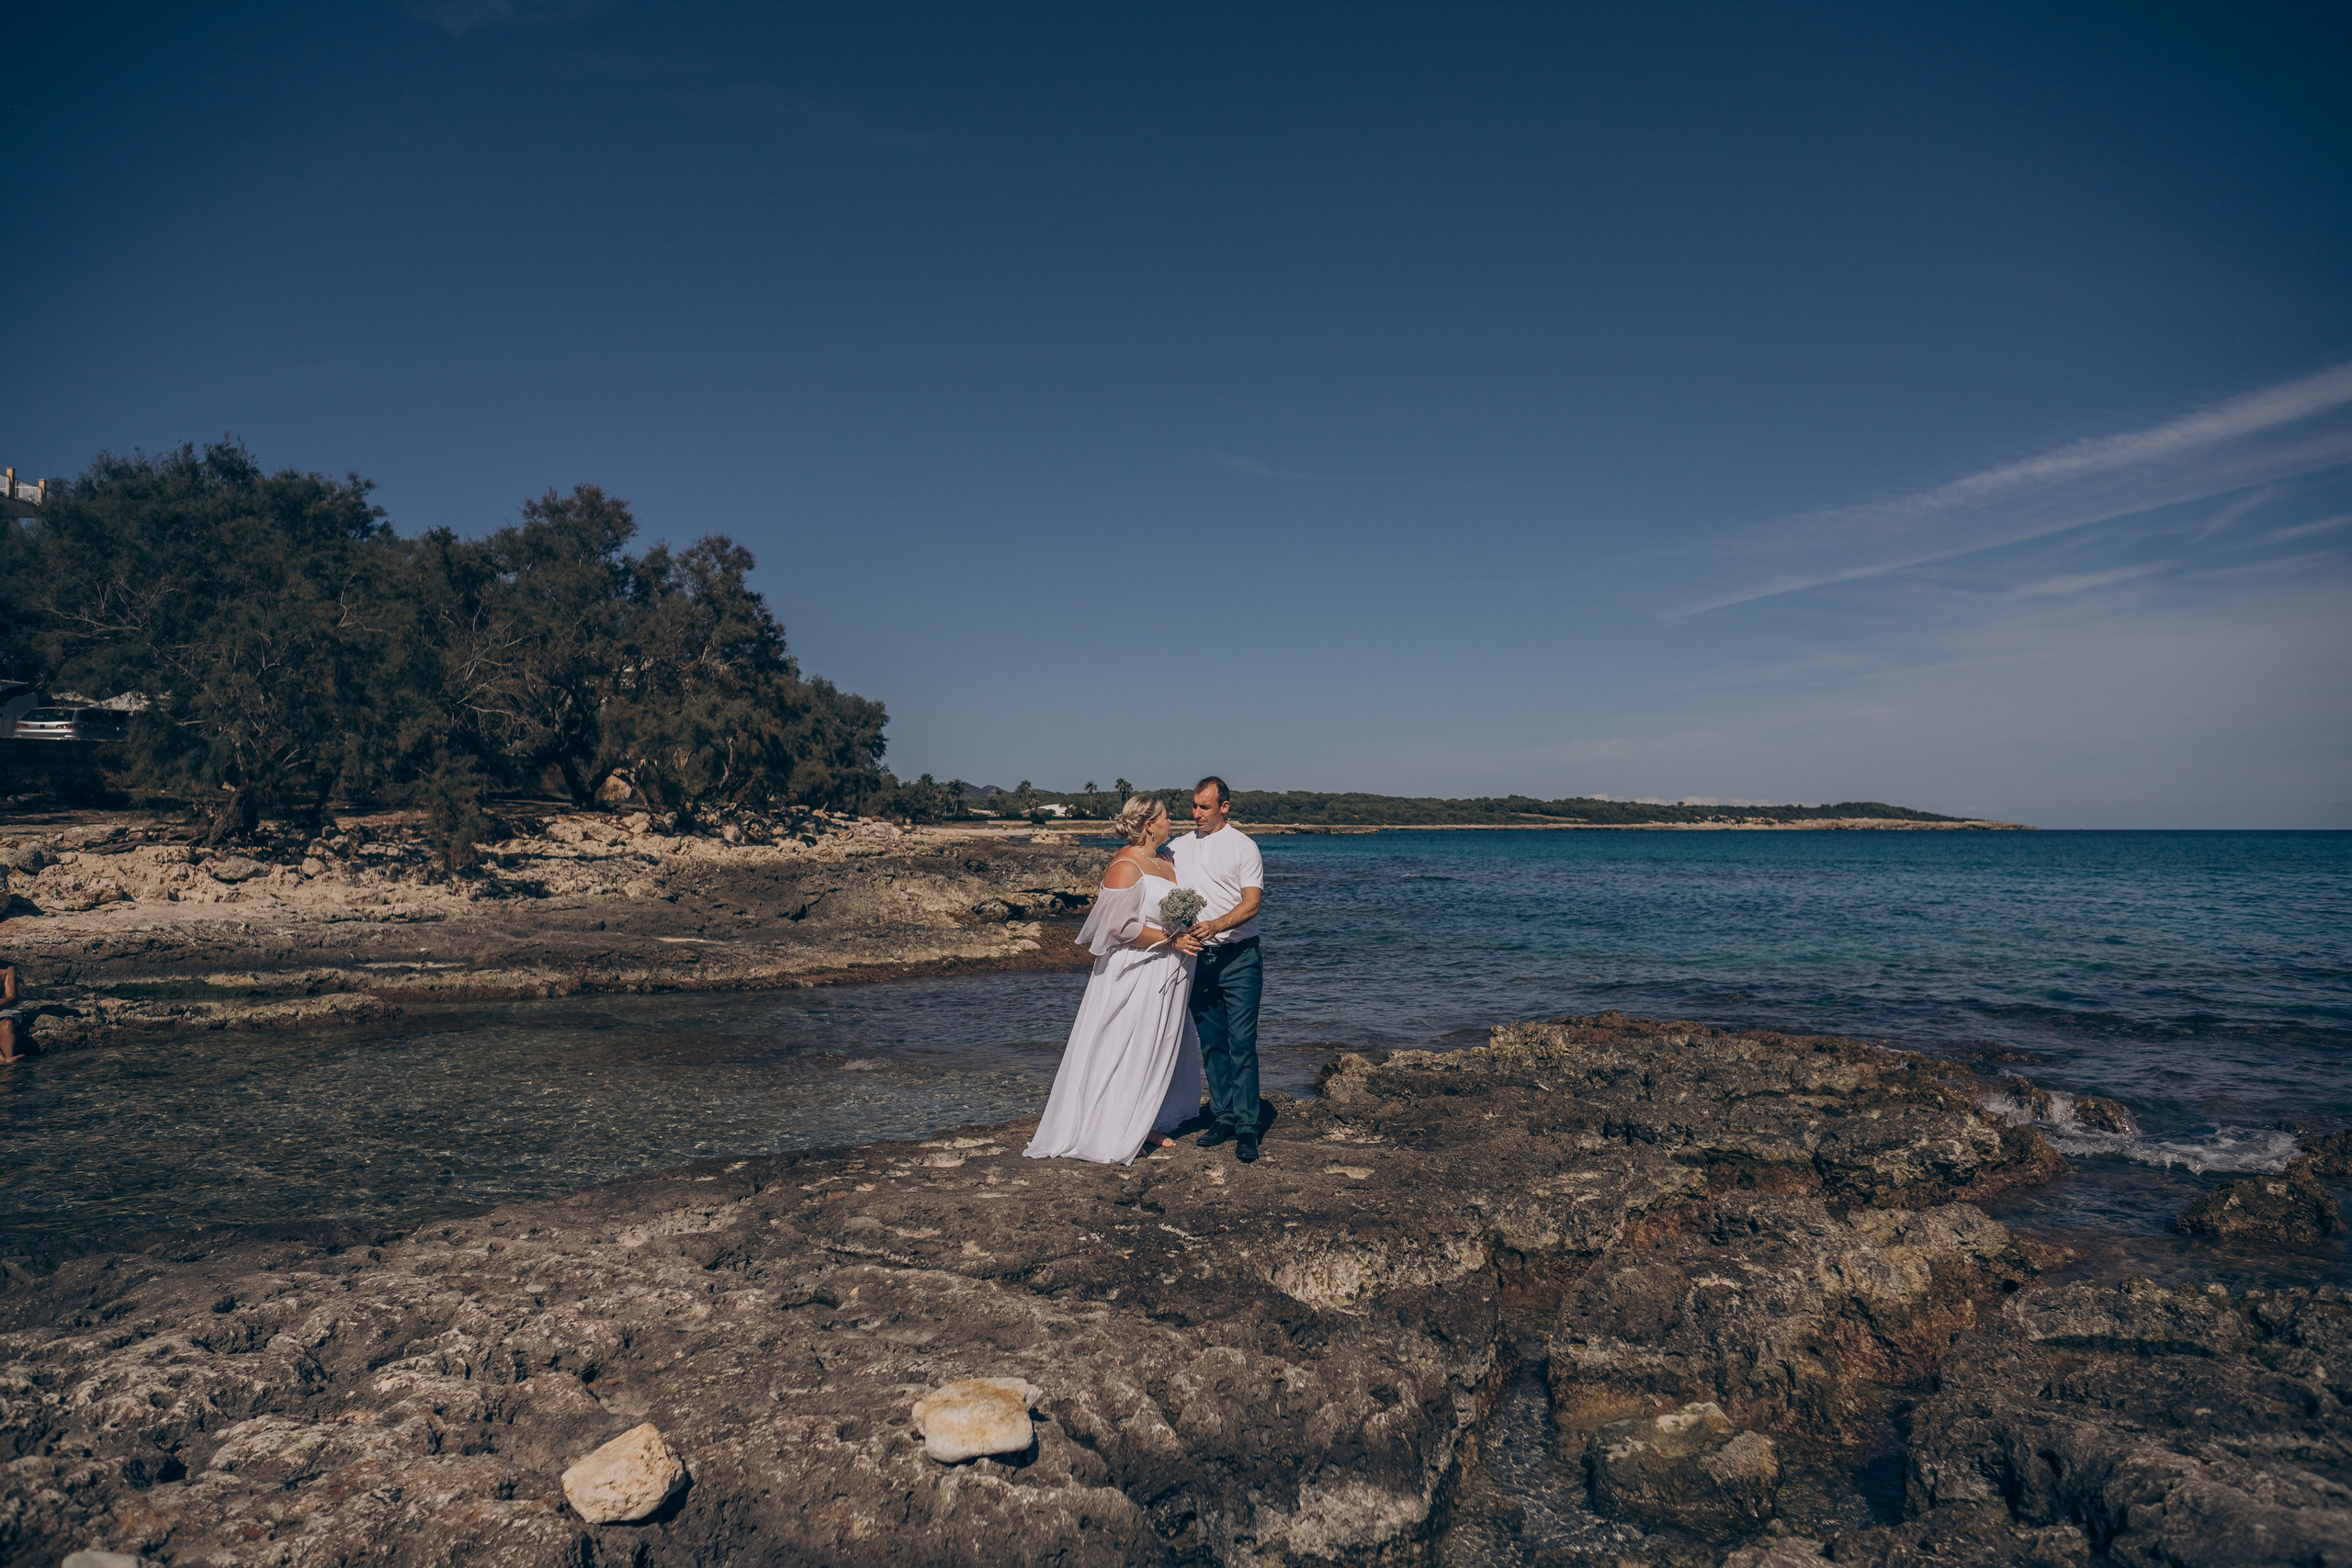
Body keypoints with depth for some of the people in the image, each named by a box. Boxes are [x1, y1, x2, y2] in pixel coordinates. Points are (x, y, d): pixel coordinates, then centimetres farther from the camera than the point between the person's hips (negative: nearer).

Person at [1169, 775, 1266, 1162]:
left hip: (1238, 957, -4)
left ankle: (1247, 1129, -3)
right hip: (1198, 957, 4)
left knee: (1242, 1043, -7)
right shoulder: (1180, 847, 11)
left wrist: (1216, 925, -25)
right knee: (1211, 1043, 8)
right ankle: (1223, 1119, 18)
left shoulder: (1243, 846, -2)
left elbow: (1252, 902, -10)